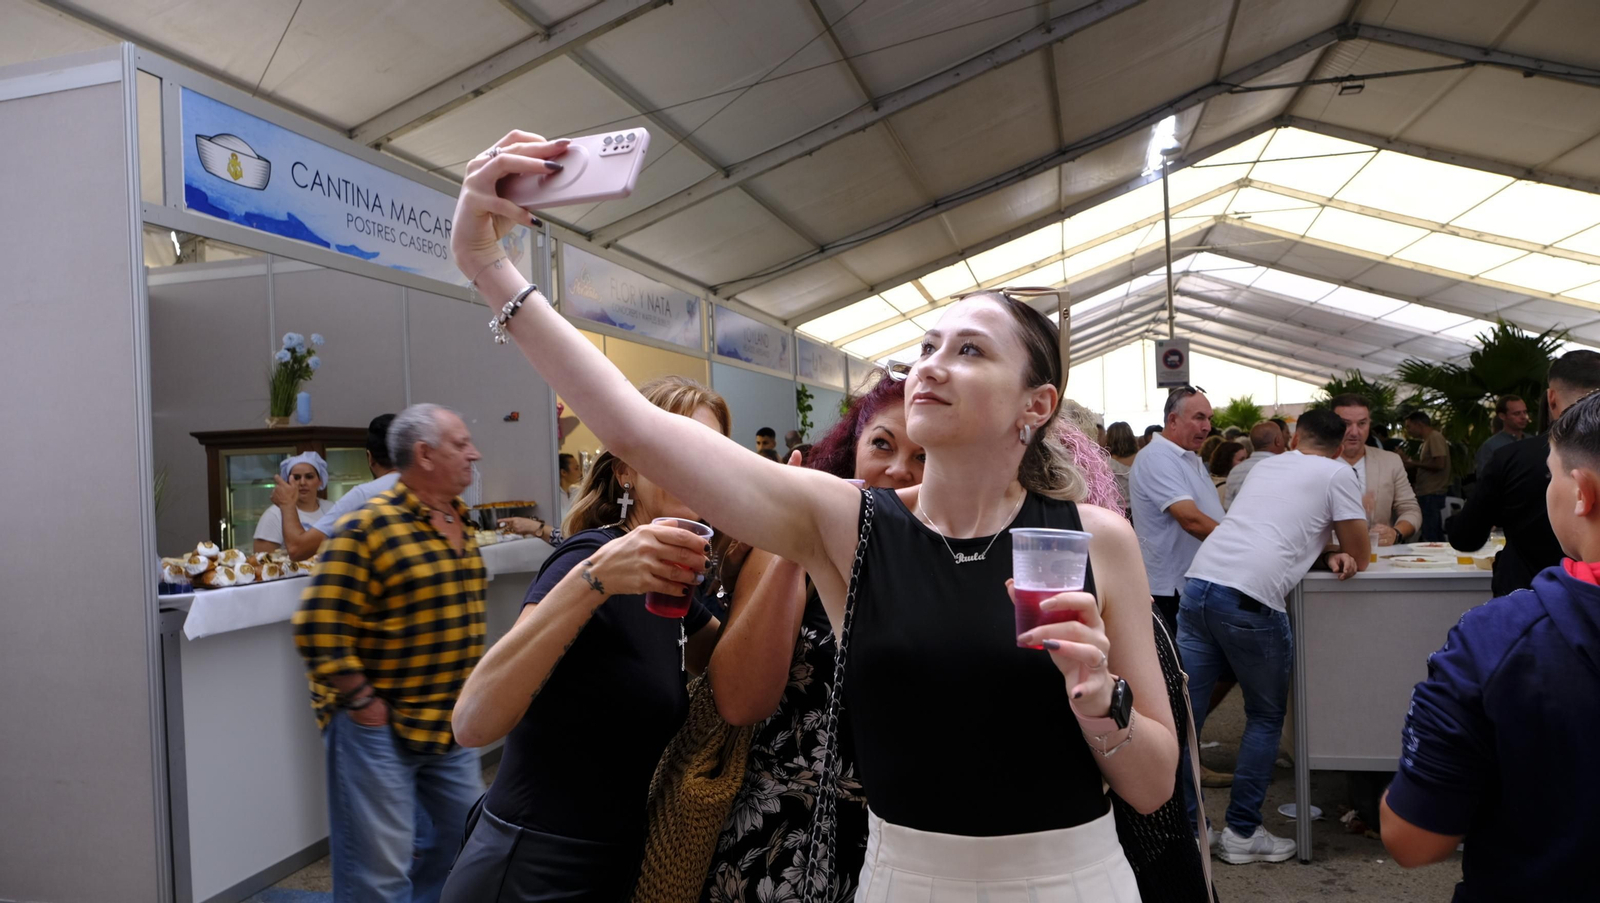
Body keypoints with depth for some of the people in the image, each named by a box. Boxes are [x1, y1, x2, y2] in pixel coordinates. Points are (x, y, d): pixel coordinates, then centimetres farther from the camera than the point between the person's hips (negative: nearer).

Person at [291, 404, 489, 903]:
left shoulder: (458, 524, 8)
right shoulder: (368, 527, -16)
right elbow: (318, 629, -20)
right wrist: (362, 702, -16)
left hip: (450, 726, 8)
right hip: (380, 727, -7)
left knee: (466, 843, 18)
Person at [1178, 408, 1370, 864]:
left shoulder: (1267, 465, 25)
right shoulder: (1338, 474, 8)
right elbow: (1360, 558, 13)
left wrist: (1327, 553, 23)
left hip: (1198, 582, 5)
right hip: (1249, 600, -5)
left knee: (1185, 715, 6)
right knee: (1266, 717, 13)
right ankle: (1242, 833, 17)